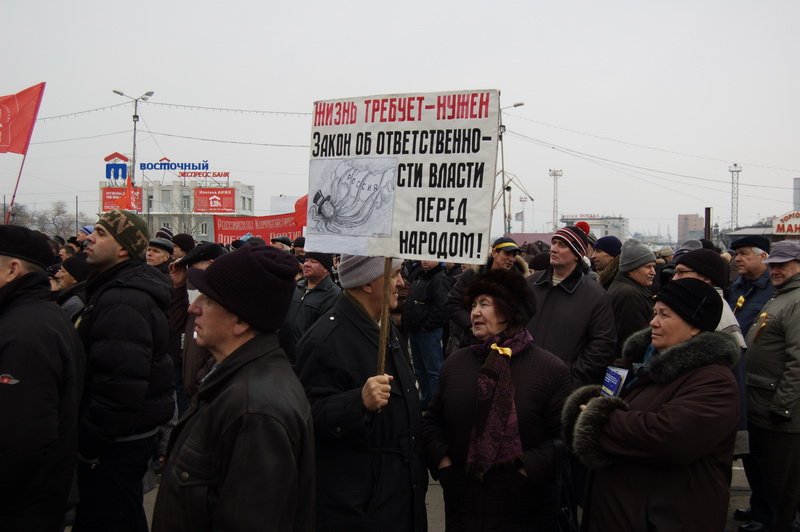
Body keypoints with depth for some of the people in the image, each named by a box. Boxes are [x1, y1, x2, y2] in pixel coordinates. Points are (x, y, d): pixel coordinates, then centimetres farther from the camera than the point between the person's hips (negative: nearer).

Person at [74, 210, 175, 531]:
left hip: (117, 440, -10)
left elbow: (120, 386, -31)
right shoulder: (119, 289, 11)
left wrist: (88, 443, -19)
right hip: (127, 432, 10)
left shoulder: (123, 302, -25)